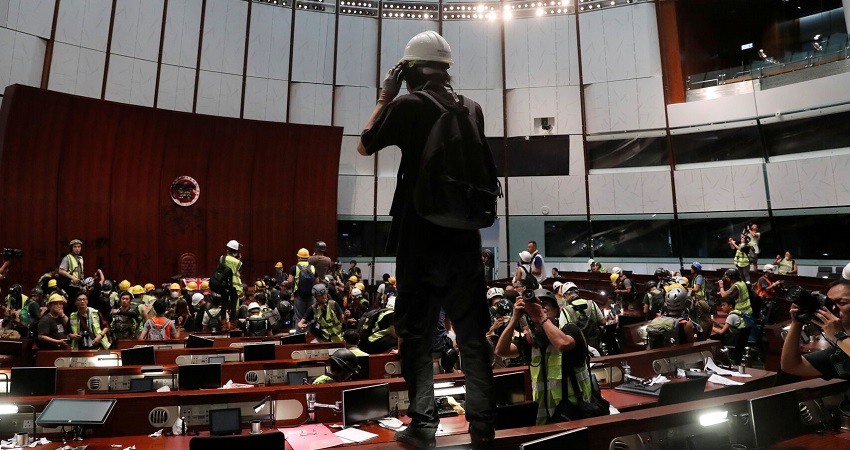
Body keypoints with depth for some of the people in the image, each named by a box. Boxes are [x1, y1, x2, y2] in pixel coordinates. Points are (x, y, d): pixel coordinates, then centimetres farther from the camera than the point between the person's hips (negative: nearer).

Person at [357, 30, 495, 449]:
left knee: (417, 332, 7)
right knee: (473, 333, 8)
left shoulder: (408, 106, -5)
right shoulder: (472, 109, 9)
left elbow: (364, 147, 7)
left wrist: (385, 97, 13)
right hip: (465, 234, 5)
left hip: (421, 235, -4)